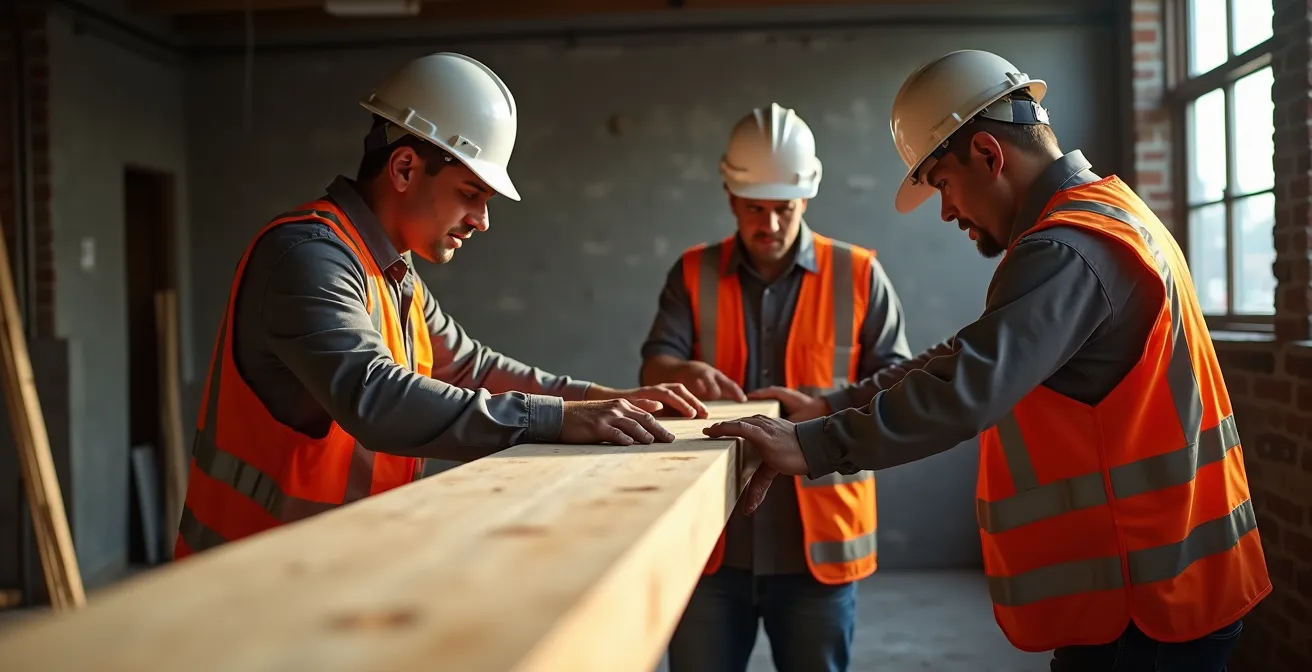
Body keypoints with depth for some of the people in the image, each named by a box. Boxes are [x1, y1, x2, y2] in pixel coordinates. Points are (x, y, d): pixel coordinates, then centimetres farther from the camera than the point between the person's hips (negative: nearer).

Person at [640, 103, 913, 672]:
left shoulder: (858, 275, 3)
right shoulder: (693, 274, 7)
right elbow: (652, 369, -2)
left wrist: (824, 405, -19)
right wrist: (683, 374, -27)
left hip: (818, 542, -1)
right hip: (713, 539, 1)